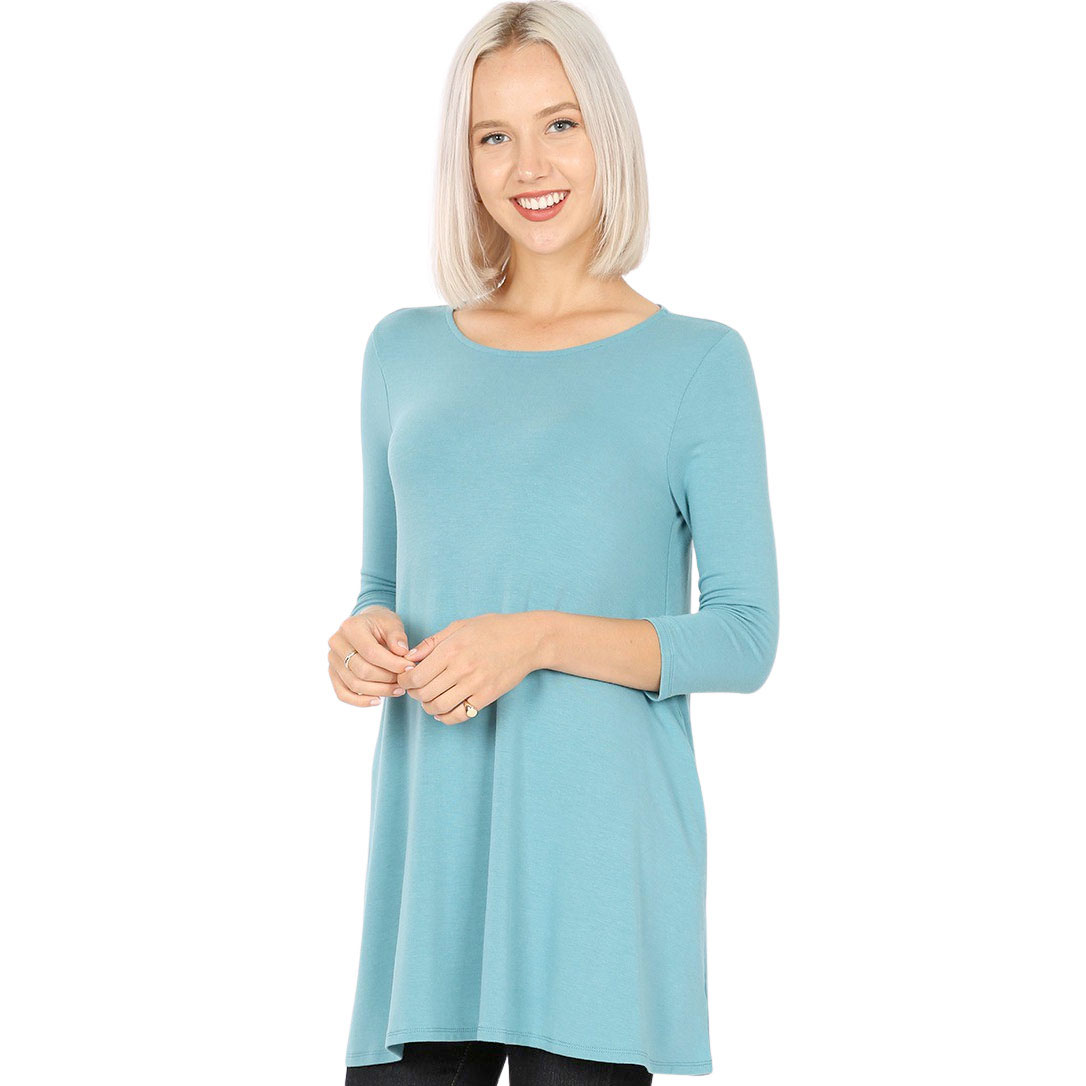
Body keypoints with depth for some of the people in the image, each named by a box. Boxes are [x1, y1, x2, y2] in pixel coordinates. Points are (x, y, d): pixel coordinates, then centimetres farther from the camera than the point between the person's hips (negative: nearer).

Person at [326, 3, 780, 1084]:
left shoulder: (697, 363, 0)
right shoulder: (405, 350, 12)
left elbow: (744, 639, -3)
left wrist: (541, 639, -16)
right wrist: (365, 635, -3)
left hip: (597, 838, -3)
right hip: (429, 833, 3)